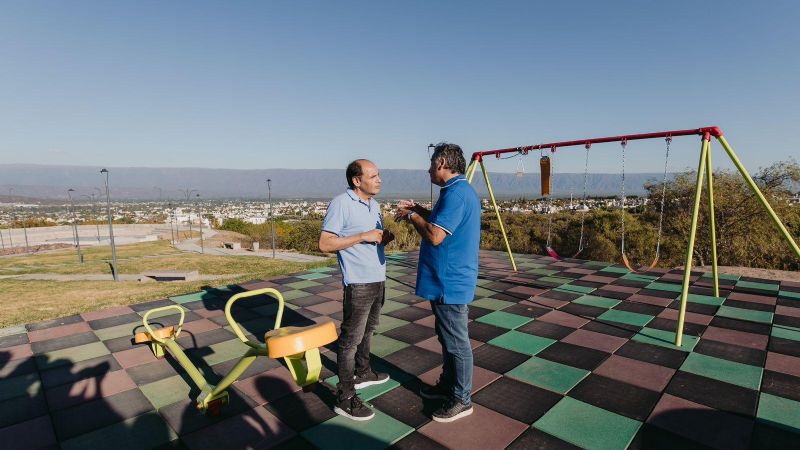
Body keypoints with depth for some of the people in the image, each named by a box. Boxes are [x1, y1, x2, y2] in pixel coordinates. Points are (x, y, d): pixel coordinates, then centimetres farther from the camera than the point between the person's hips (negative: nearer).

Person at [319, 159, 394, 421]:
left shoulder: (374, 204, 12)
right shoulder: (341, 203, -14)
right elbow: (325, 244, -17)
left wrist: (385, 238, -1)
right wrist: (363, 236, -22)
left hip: (378, 280, 9)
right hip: (358, 284, -8)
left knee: (367, 331, 21)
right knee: (351, 338, -2)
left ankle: (363, 373, 39)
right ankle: (345, 398, 7)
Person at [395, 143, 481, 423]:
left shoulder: (457, 193, -22)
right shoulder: (457, 191, 11)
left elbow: (435, 235, -28)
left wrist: (411, 216, -13)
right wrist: (419, 210, 10)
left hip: (450, 283, -10)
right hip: (446, 281, 10)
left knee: (456, 342, 5)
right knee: (447, 338, 22)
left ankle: (461, 400, 21)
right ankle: (448, 384, 39)